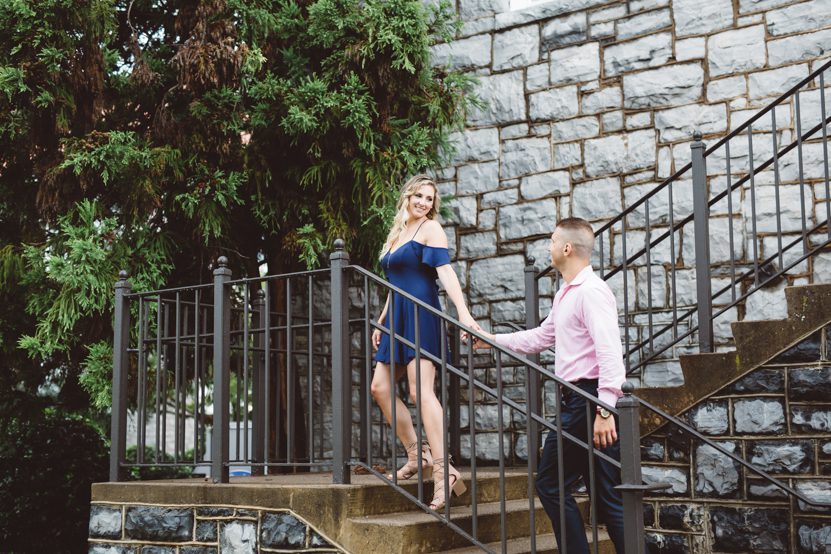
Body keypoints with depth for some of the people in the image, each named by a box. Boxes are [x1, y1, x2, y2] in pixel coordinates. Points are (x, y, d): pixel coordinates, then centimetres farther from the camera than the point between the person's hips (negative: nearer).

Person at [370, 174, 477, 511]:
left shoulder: (430, 229, -2)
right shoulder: (397, 233, 20)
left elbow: (445, 272, -16)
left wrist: (463, 313, -28)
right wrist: (381, 322, 25)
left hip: (421, 316, -9)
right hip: (398, 319, 9)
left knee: (421, 391, -17)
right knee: (381, 388, 5)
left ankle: (444, 470, -20)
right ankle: (417, 456, 12)